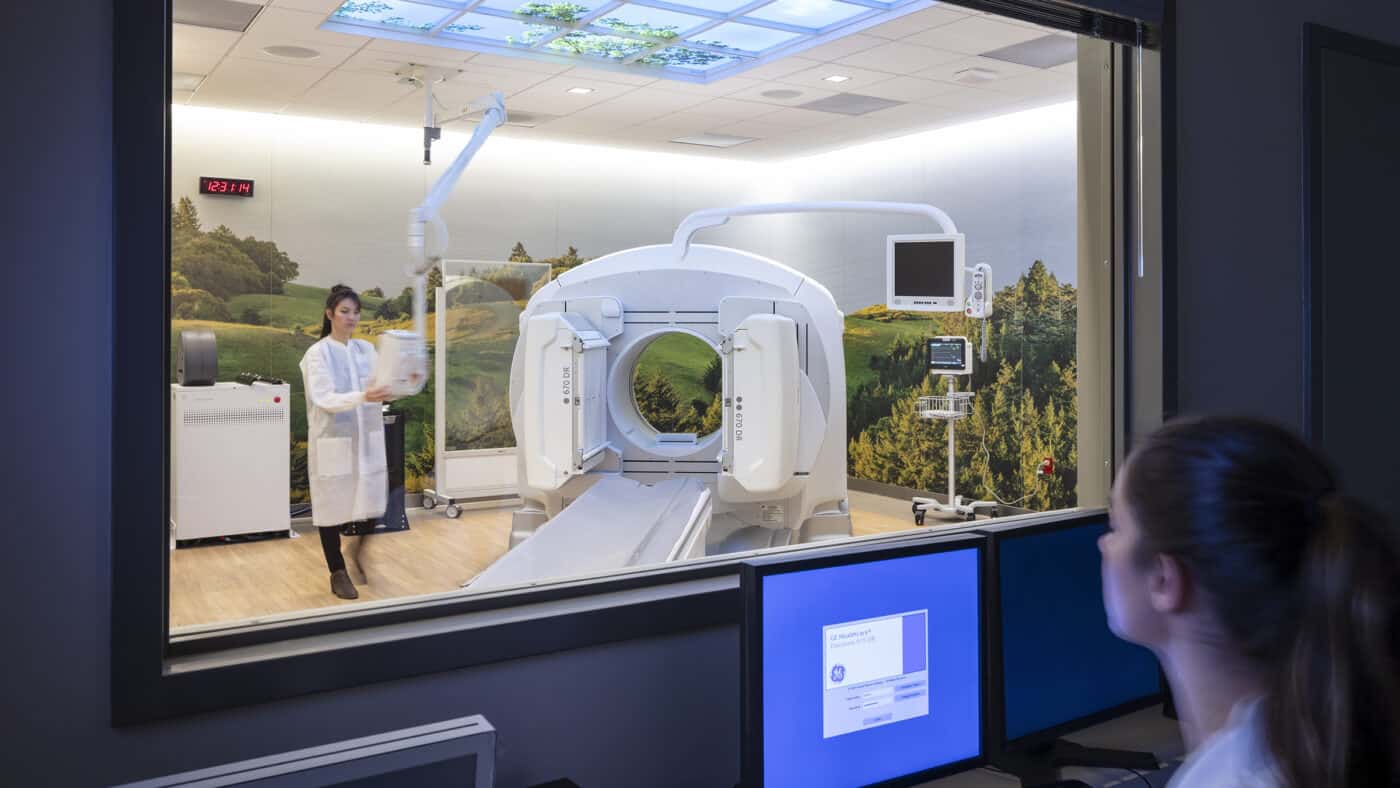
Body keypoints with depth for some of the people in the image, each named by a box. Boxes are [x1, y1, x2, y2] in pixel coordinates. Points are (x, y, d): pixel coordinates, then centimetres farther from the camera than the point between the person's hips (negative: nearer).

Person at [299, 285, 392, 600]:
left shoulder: (367, 349, 8)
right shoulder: (317, 353, -7)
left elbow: (381, 387, 6)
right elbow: (324, 399, -18)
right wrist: (362, 397, -33)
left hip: (366, 440, 4)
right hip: (333, 443, -4)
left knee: (365, 503, 8)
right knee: (333, 506, 5)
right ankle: (338, 574, 16)